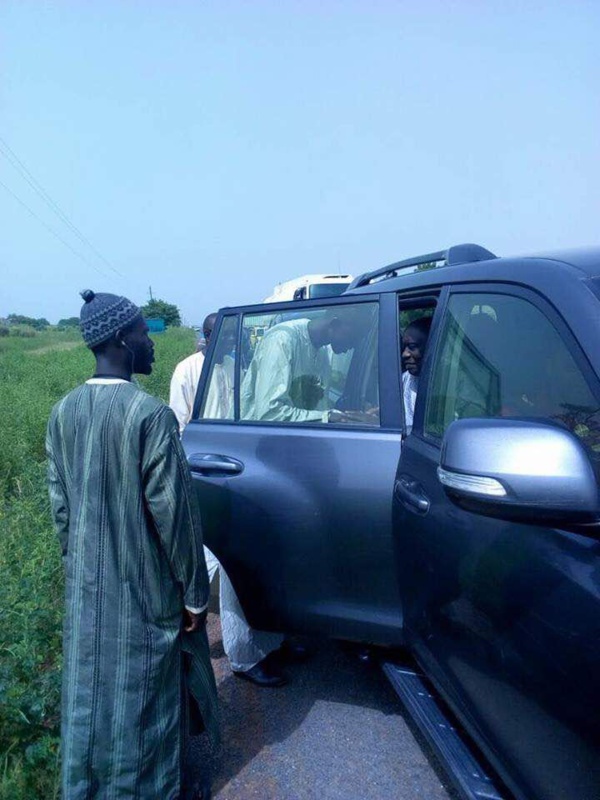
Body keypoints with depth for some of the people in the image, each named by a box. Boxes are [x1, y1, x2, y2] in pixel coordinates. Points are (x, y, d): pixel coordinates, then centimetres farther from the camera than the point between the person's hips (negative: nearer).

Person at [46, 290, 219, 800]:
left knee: (91, 690, 22)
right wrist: (194, 593, -9)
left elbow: (60, 503, 5)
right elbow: (173, 512, -19)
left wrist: (79, 564, 17)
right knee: (145, 695, 14)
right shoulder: (150, 414, -22)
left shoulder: (64, 412, -2)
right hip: (143, 586, -6)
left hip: (86, 586, 6)